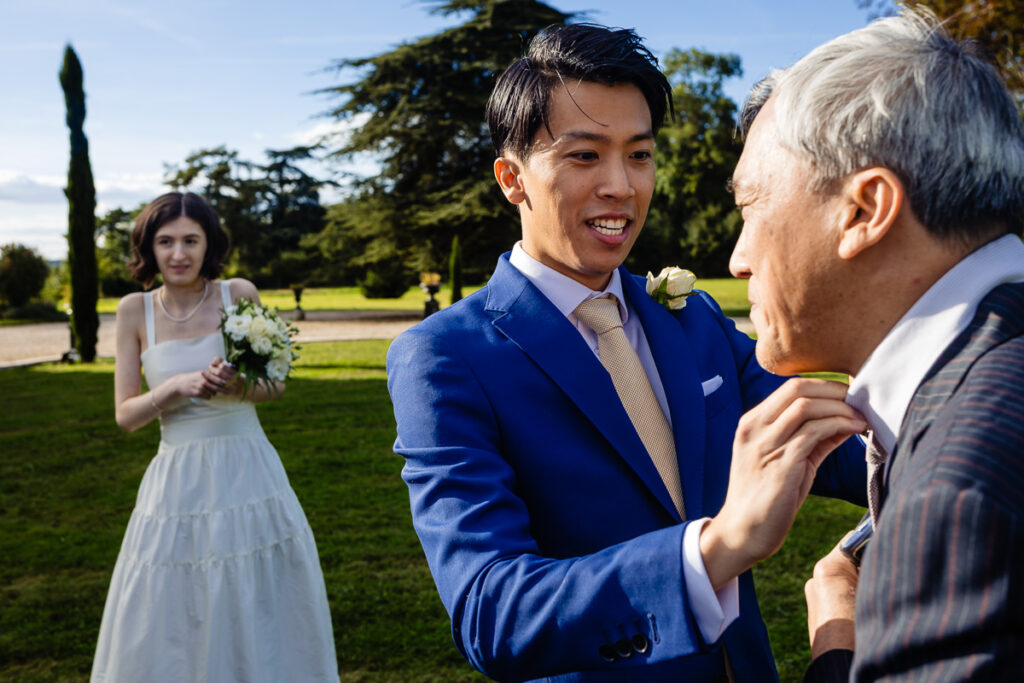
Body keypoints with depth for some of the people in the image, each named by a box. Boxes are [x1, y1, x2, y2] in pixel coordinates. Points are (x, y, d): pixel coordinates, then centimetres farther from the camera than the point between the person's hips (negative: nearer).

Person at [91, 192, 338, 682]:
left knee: (261, 618, 8)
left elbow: (276, 384, 2)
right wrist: (176, 387, -18)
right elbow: (126, 414, 0)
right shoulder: (135, 310, 0)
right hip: (177, 484, 1)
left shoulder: (240, 294, -4)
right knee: (169, 626, 9)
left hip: (247, 475, -1)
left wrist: (239, 385, -20)